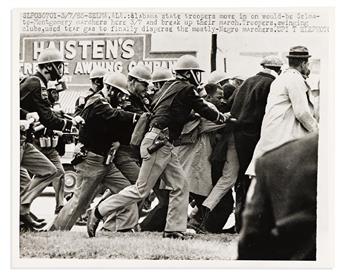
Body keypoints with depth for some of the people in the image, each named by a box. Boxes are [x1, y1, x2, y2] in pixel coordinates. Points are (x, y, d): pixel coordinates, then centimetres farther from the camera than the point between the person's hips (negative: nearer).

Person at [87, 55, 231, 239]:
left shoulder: (168, 87, 20)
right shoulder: (187, 89, -4)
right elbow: (204, 110, -2)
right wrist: (223, 118, 16)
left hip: (165, 146, 10)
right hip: (158, 142, -10)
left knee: (180, 186, 7)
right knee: (141, 190, -7)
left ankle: (174, 231, 5)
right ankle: (99, 212, -2)